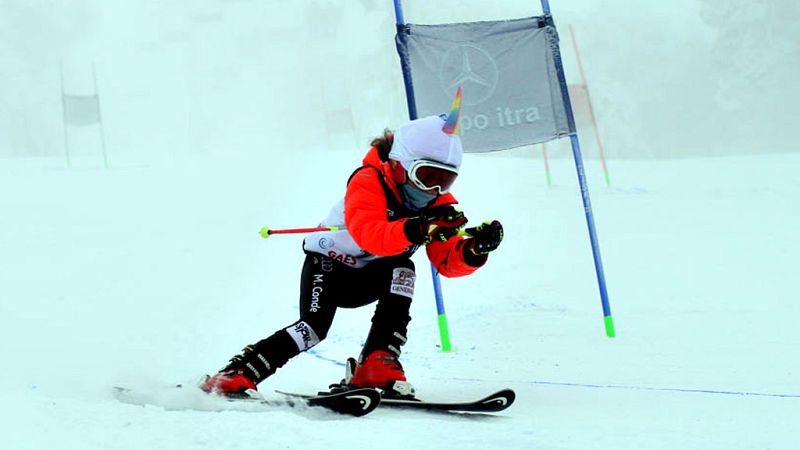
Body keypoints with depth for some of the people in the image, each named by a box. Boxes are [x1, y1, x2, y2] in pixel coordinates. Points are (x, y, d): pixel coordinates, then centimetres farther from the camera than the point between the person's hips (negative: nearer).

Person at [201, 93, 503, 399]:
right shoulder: (368, 182, -27)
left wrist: (474, 250, -38)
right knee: (314, 328, -26)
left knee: (403, 269, -26)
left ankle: (376, 366, -27)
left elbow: (448, 262, -15)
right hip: (327, 263, -5)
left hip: (367, 280, 5)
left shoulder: (438, 205, -10)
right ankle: (234, 376, -16)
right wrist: (415, 229, -63)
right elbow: (367, 234, -46)